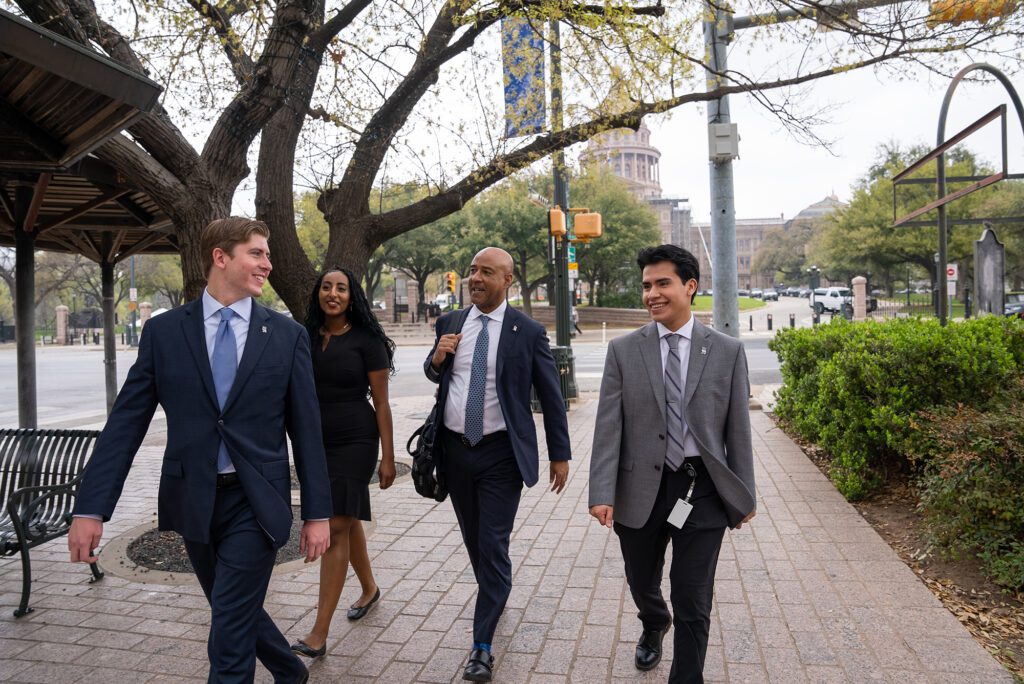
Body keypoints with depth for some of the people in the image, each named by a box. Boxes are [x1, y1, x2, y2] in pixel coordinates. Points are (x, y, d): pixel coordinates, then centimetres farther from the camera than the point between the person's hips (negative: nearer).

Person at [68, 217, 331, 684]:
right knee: (235, 614, 19)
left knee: (230, 633, -1)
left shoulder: (287, 335, -3)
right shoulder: (163, 331, 0)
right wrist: (90, 508, -7)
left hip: (256, 503, -2)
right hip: (193, 501, 3)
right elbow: (125, 423, -1)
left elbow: (306, 429, -2)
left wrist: (317, 513, -2)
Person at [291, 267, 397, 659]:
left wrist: (387, 458, -9)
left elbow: (381, 403, -7)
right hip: (318, 440, 6)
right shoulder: (308, 338, 5)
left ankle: (319, 634, -3)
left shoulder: (366, 340, -9)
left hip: (354, 441, -5)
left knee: (336, 528, -7)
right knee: (348, 520, 19)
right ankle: (369, 588, 41)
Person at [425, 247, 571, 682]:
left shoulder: (528, 332, -8)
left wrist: (560, 454, 0)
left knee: (493, 546, -2)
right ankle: (494, 595, 47)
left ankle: (482, 646, 10)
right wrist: (437, 358, -6)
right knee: (473, 539, 20)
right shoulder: (449, 323, 3)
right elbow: (434, 375, 18)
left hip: (500, 454, -4)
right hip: (455, 450, 5)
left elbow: (550, 396, -2)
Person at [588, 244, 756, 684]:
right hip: (640, 489, 2)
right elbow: (608, 427, -5)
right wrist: (602, 493, -12)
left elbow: (738, 429, 2)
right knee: (641, 583, 23)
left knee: (693, 605, 2)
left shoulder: (727, 351, -1)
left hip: (702, 490, -2)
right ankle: (654, 625, 57)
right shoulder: (623, 351, -1)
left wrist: (744, 495, 4)